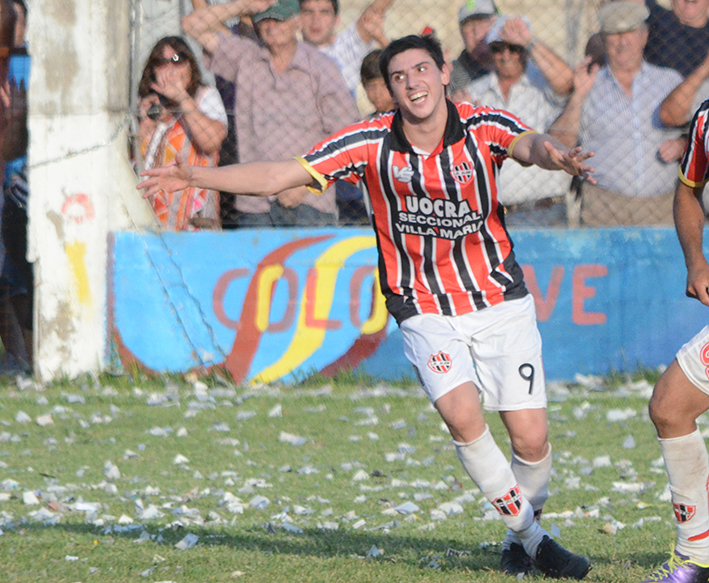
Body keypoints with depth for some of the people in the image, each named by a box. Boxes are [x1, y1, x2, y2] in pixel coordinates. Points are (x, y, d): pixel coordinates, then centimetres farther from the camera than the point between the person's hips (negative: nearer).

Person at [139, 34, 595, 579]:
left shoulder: (483, 126, -12)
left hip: (501, 303, 0)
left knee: (531, 440, -4)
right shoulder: (371, 142, -10)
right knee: (461, 415, -24)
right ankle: (530, 533, -5)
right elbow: (278, 175, -8)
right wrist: (197, 176, -18)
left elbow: (530, 143, -34)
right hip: (425, 311, 0)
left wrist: (551, 153, -58)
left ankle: (520, 539, 26)